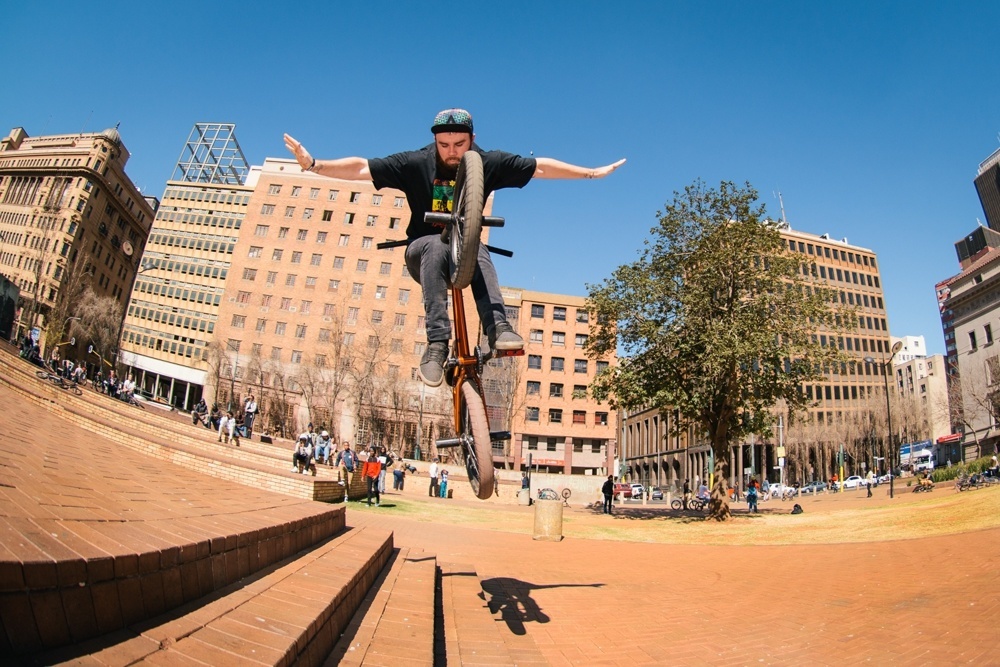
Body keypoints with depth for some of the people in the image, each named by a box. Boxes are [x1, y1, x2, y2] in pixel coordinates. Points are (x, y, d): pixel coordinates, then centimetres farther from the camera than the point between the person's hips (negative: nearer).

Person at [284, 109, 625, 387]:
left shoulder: (488, 163, -8)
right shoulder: (415, 163, -13)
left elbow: (540, 166, -4)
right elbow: (361, 168, -16)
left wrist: (592, 172, -2)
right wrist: (314, 164, -29)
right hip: (424, 249, -1)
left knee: (477, 249, -34)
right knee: (438, 246, -37)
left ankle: (497, 326, -46)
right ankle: (437, 342, -44)